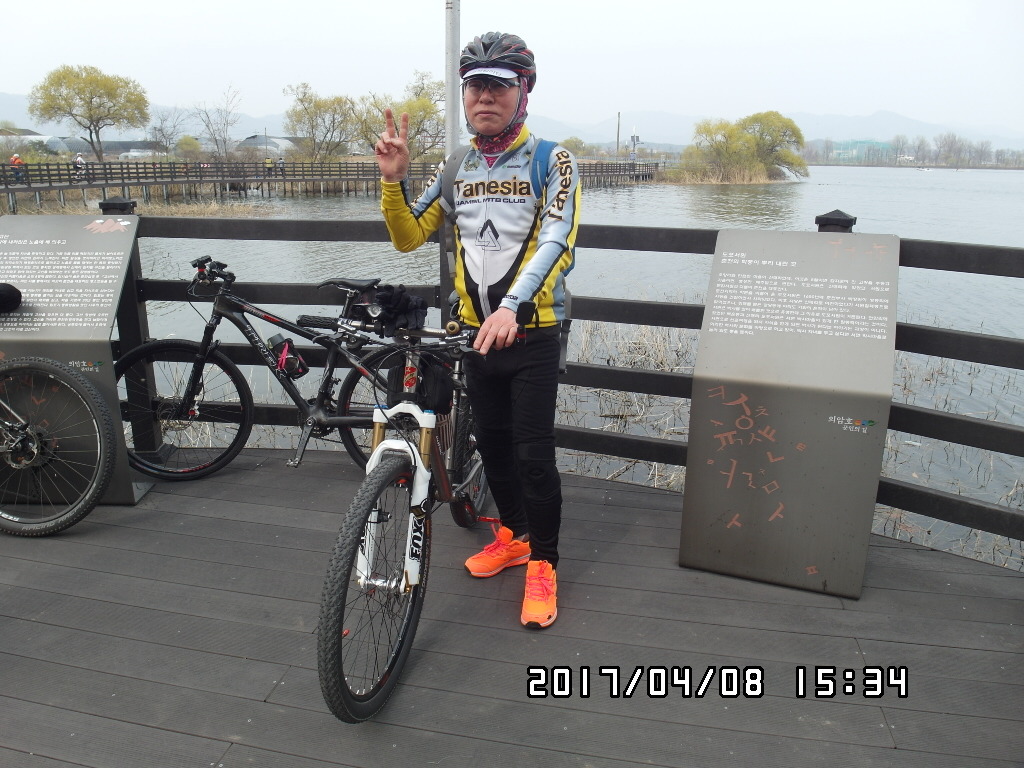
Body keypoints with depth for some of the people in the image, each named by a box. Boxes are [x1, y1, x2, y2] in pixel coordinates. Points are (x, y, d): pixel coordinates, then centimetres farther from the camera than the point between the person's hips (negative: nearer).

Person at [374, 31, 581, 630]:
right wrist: (393, 178, -8)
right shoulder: (456, 170, 9)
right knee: (492, 443, 15)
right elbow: (408, 237, 9)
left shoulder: (553, 161, -6)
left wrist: (511, 306, -37)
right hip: (477, 332, 5)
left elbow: (557, 242, -21)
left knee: (534, 453, -4)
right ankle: (514, 535, 36)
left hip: (532, 333, -5)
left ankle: (543, 562, 14)